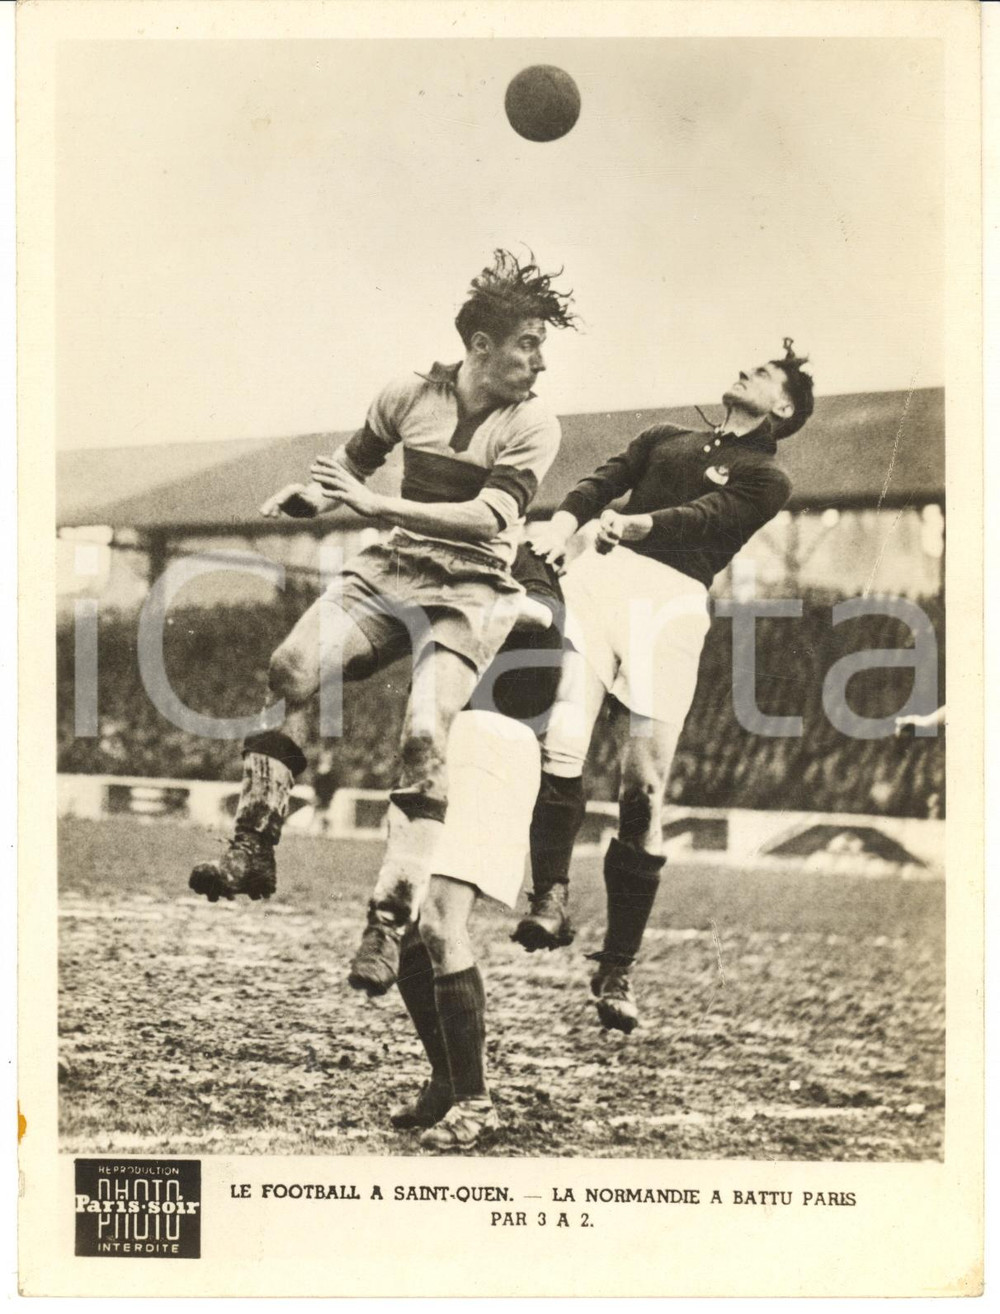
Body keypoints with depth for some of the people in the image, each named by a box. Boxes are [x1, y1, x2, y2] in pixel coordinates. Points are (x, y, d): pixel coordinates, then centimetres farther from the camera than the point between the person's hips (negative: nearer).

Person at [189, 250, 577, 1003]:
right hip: (392, 570, 3)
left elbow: (489, 518, -20)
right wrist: (305, 496, -1)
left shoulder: (533, 426, -6)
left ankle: (390, 922, -21)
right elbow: (353, 464, 21)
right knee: (289, 672, -21)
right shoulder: (410, 397, 4)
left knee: (425, 734, -24)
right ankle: (254, 849, -17)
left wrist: (377, 506, -27)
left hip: (471, 593, -3)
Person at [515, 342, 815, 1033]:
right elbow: (603, 481, 13)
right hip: (601, 576, 3)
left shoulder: (767, 479, 17)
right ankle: (551, 898, -13)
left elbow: (705, 516, -4)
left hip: (674, 599, -3)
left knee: (644, 789, -7)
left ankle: (618, 969, 1)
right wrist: (563, 523, -10)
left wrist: (637, 523, -24)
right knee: (561, 742, -21)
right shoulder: (666, 438, 29)